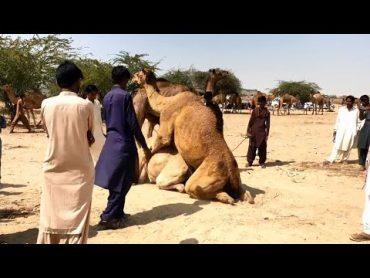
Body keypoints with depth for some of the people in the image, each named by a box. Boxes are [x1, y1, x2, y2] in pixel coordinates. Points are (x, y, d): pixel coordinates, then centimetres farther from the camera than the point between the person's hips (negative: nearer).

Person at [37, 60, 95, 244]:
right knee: (76, 219, 5)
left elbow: (48, 134, 9)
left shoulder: (46, 104, -3)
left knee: (50, 217, 13)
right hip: (79, 170, -2)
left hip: (53, 169, 3)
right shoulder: (86, 105, -10)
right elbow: (89, 137, 2)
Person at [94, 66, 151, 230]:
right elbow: (133, 124, -16)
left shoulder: (107, 97, 10)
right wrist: (145, 147, -10)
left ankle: (118, 213, 26)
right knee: (121, 183, -1)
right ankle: (107, 218, 0)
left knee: (116, 182, 16)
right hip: (123, 143, -8)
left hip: (111, 141, 8)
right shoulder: (125, 96, -14)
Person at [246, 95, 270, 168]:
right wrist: (248, 131, -1)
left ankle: (262, 162, 13)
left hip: (262, 132, 0)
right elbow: (250, 121, 4)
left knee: (262, 147, 2)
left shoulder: (267, 112, 2)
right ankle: (250, 161, 13)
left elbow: (268, 124, 4)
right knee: (252, 147, 3)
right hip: (254, 131, 0)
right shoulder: (255, 110, 2)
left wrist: (267, 134, 0)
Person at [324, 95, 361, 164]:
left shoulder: (356, 111, 3)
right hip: (341, 130, 0)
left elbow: (359, 122, 7)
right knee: (337, 146, -5)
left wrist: (357, 130, 2)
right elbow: (338, 120, 10)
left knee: (348, 147, 5)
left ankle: (344, 159, 20)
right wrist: (335, 129, 7)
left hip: (351, 131, 0)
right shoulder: (341, 109, 7)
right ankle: (331, 159, -6)